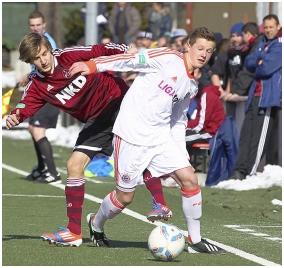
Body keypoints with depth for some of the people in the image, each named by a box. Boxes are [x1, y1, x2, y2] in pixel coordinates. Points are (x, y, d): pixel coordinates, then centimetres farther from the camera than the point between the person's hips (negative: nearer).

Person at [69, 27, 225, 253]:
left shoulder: (192, 86, 12)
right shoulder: (167, 58, -11)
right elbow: (131, 60, -12)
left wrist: (179, 149, 16)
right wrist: (93, 65, -17)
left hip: (161, 137, 6)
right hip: (131, 135, -6)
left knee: (189, 178, -8)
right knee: (125, 196, 1)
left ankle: (195, 239, 4)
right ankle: (96, 224, 31)